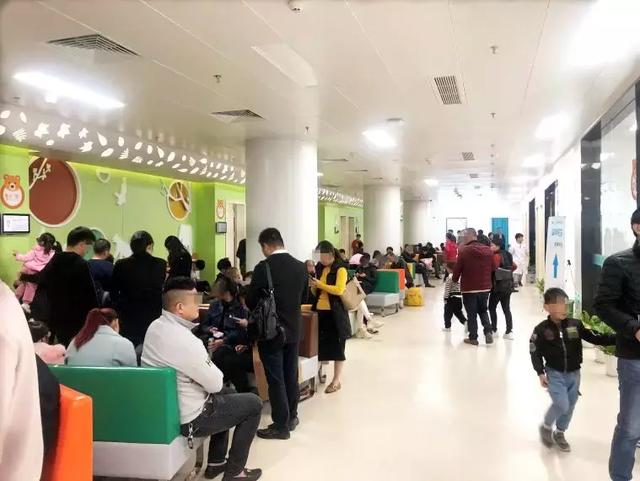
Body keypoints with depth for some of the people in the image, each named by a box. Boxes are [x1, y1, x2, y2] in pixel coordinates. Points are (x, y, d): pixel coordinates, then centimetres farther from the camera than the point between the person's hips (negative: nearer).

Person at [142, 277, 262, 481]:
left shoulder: (155, 326, -2)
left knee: (223, 396, 31)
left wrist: (205, 359, -1)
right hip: (187, 418, -9)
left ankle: (216, 463, 35)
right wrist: (211, 365, 1)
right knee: (254, 403, 6)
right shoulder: (186, 341, -30)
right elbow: (215, 384, -18)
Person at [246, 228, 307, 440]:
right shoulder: (300, 266, -1)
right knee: (291, 375, 17)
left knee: (275, 379, 3)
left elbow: (250, 301, -10)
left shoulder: (264, 267, -17)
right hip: (293, 329, 6)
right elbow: (303, 297, 9)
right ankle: (291, 417, 29)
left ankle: (281, 425, 9)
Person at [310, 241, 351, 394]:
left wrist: (320, 284, -19)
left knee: (336, 347, 4)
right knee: (319, 345, 8)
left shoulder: (340, 269, -8)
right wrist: (313, 285, -1)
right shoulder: (320, 269, 12)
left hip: (335, 313, -6)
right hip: (319, 311, 6)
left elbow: (339, 290, -20)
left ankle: (336, 381, 13)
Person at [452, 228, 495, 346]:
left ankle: (473, 337, 11)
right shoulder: (488, 250, 4)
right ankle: (488, 331, 5)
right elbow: (492, 268, 10)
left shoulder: (464, 251, -14)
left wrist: (455, 280, 10)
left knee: (471, 314, 6)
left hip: (469, 288, -5)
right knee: (483, 310, 21)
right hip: (485, 287, 5)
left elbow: (457, 269, -9)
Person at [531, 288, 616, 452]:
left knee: (570, 406, 12)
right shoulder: (542, 329, -12)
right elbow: (535, 352, -5)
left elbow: (595, 338, -5)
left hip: (573, 373, 4)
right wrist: (540, 373, -11)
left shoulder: (575, 325, -5)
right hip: (554, 373, -4)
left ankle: (559, 433, 35)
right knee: (562, 405, -15)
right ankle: (546, 427, 13)